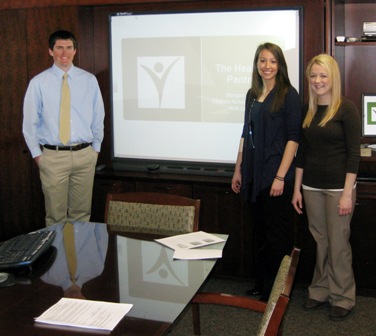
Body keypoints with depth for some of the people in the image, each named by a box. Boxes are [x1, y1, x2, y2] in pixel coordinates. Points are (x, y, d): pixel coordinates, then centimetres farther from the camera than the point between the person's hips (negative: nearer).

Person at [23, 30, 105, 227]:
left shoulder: (89, 80, 3)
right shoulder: (38, 83, -2)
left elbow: (98, 117, 9)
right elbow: (30, 123, 3)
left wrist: (96, 148, 7)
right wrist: (37, 155, 1)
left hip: (84, 155, 2)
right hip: (53, 156, -1)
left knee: (82, 212, 11)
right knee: (56, 214, 6)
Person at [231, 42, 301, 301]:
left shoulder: (288, 95, -7)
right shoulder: (253, 95, 12)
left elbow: (293, 137, -12)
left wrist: (280, 177, -16)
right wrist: (238, 170, 14)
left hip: (277, 175, -6)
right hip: (254, 175, 7)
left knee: (278, 235, 3)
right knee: (260, 232, 15)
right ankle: (261, 286, 28)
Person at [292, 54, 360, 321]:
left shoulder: (346, 109, -8)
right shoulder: (308, 111, 8)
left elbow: (354, 153, -10)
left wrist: (347, 193, -14)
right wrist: (297, 189, 10)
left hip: (337, 187, -5)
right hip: (312, 186, 5)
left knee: (338, 243, 1)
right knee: (320, 242, 12)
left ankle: (343, 299, 16)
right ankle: (320, 291, 25)